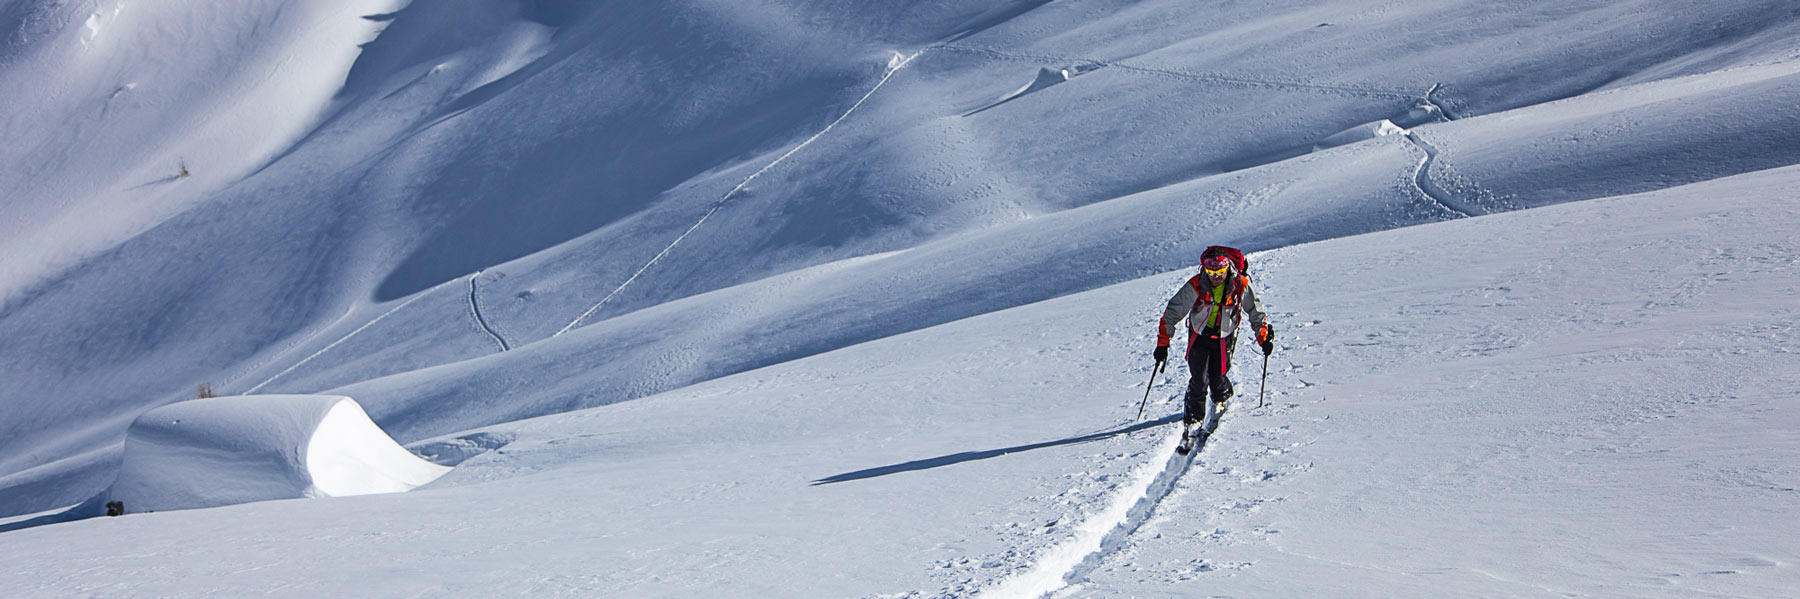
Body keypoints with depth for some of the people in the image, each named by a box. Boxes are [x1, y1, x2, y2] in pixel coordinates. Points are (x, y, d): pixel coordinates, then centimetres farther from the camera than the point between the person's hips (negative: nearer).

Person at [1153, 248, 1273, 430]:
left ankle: (1221, 400, 30)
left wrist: (1264, 338, -3)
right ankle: (1193, 414, 10)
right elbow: (1172, 313, -15)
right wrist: (1162, 343, -16)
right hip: (1199, 336, 0)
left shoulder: (1240, 285, -18)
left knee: (1217, 377, -5)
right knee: (1198, 379, -11)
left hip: (1224, 338, 0)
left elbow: (1256, 312, -2)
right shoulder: (1195, 286, -21)